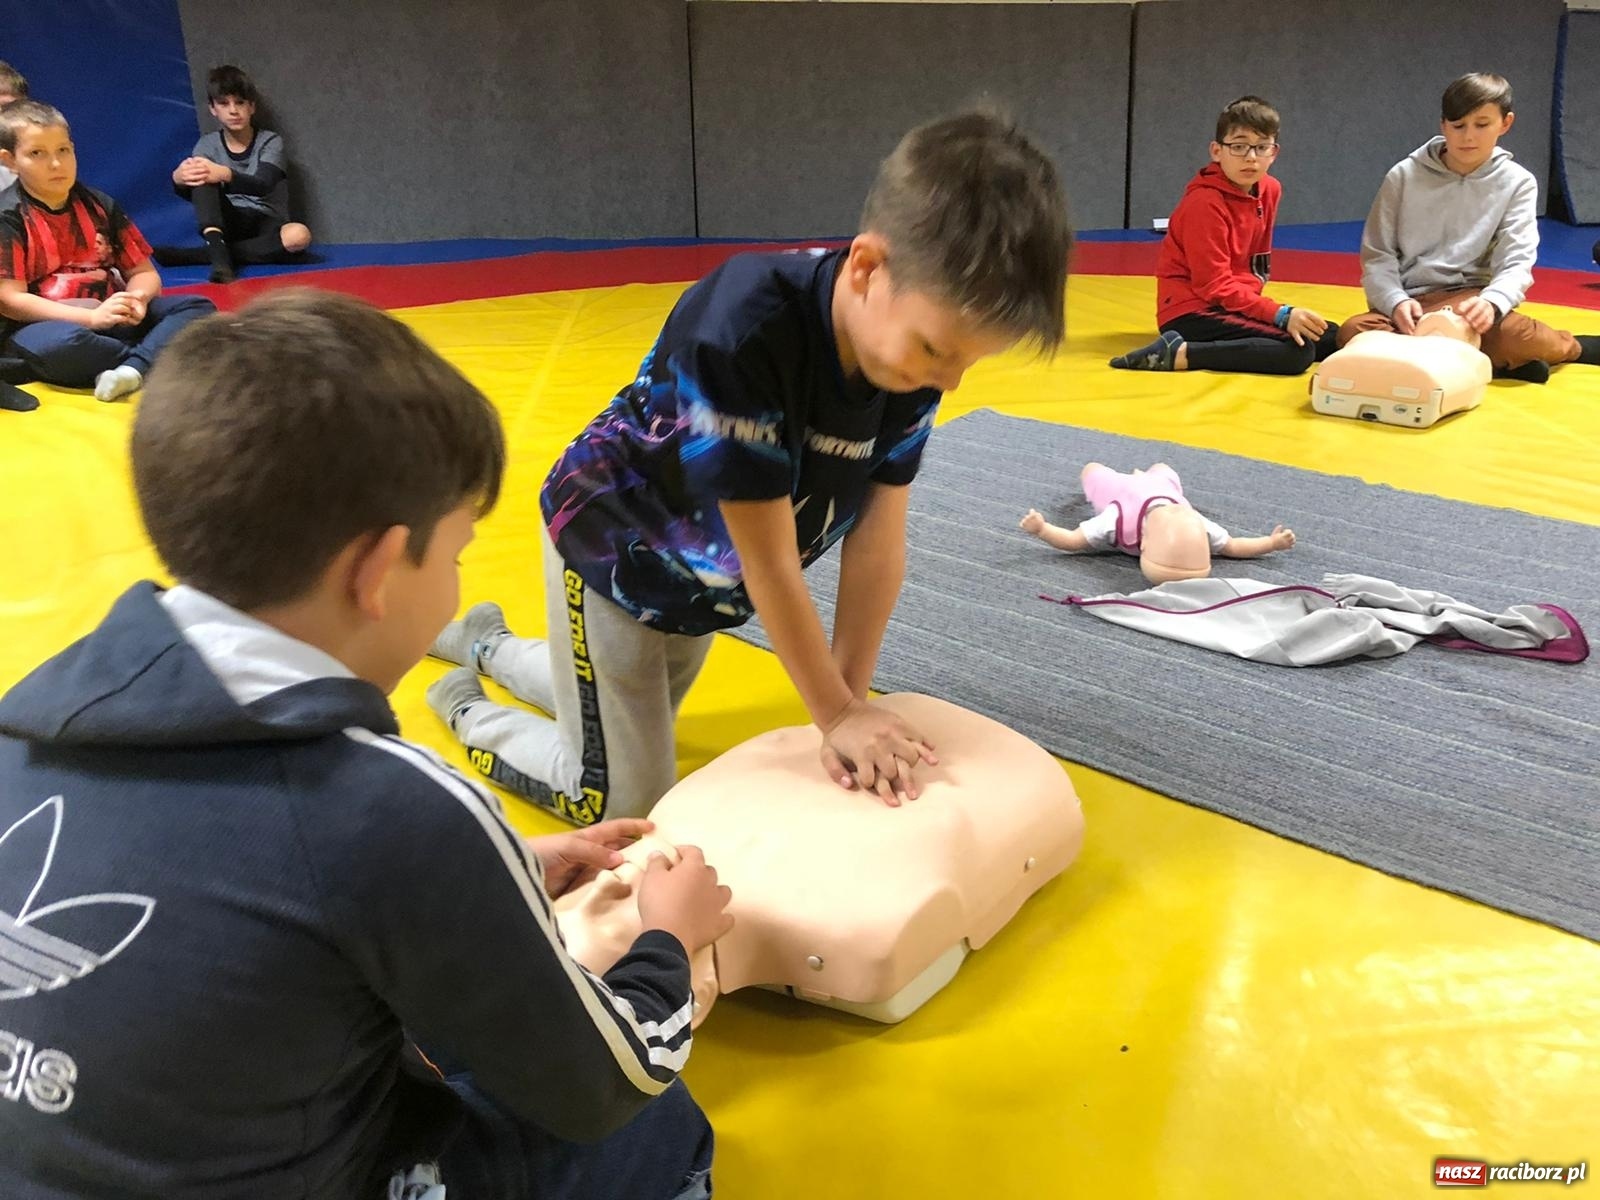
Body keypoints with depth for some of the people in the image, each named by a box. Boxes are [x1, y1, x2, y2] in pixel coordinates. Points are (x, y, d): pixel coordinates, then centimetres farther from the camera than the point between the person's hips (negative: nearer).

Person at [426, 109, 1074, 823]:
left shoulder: (916, 338, -21)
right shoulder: (743, 331, -41)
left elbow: (878, 539, -16)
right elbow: (769, 560, -33)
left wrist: (852, 702, -18)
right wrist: (838, 715, -23)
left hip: (703, 575, 7)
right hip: (611, 551, -7)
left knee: (638, 724, 27)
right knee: (625, 805, 3)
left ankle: (485, 648, 49)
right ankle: (466, 711, 27)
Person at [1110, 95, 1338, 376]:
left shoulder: (1270, 190, 7)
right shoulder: (1205, 203, -17)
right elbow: (1215, 286, -20)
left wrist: (1254, 299, 5)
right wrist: (1282, 315, -26)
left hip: (1236, 304, 9)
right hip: (1192, 312, -9)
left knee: (1329, 337, 2)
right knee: (1298, 350, -25)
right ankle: (1179, 353, -25)